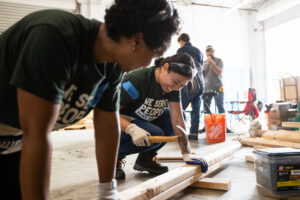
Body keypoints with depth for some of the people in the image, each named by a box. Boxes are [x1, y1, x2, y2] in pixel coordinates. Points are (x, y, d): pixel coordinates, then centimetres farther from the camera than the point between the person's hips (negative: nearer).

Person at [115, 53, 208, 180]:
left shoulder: (172, 86, -9)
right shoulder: (137, 80, -29)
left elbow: (177, 118, -13)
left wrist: (187, 155, -18)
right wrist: (132, 129, -45)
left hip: (145, 121, 7)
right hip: (123, 125, -7)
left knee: (179, 114, -8)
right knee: (154, 135, -31)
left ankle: (145, 158, 2)